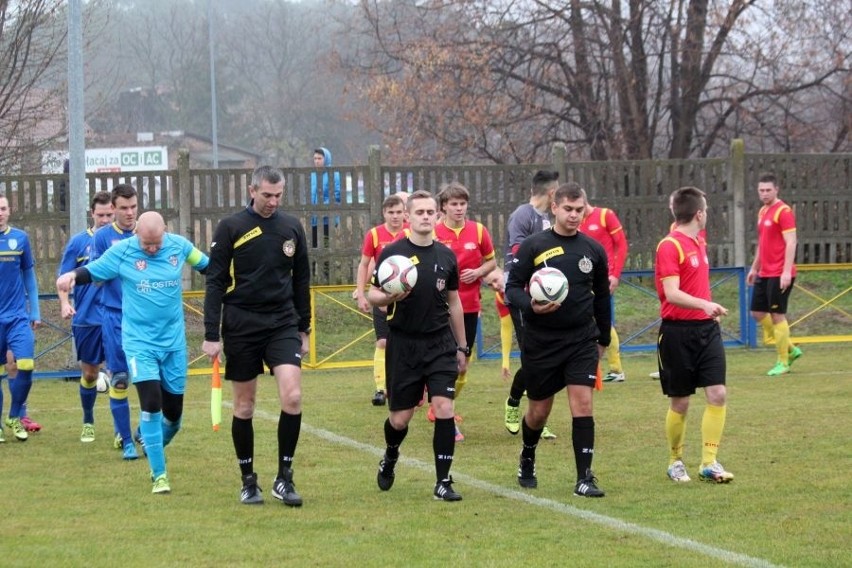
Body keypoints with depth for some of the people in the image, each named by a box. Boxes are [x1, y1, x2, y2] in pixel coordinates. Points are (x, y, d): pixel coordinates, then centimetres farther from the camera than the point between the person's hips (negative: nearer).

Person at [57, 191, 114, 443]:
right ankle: (88, 423, 27)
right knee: (89, 373, 10)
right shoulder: (78, 242, 1)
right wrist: (64, 303, -14)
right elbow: (63, 278, 3)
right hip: (87, 319, 0)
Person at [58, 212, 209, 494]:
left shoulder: (179, 246, -3)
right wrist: (72, 275, -21)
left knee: (173, 412, 8)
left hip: (174, 343, 3)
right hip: (139, 342, -3)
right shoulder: (122, 251, -8)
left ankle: (154, 445, 40)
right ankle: (159, 475, -6)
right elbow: (92, 271, -1)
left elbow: (207, 266, 13)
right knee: (151, 404, -15)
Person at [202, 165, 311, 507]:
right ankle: (248, 481, 18)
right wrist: (211, 335, -9)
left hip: (283, 325, 2)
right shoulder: (231, 228, -3)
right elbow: (215, 282, -3)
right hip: (241, 328, -2)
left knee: (292, 397, -14)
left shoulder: (292, 228, 7)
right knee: (244, 406, 5)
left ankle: (284, 478, -4)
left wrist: (304, 329, 15)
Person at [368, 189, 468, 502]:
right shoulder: (393, 253, -4)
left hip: (440, 344, 2)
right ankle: (390, 458, 38)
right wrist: (389, 297, -24)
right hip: (403, 344, -2)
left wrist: (462, 347, 17)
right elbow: (372, 294, 0)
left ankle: (443, 482, -4)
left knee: (444, 409, -12)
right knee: (400, 418, 4)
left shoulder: (446, 256, 7)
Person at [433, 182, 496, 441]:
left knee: (464, 361, 10)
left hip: (470, 306, 4)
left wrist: (478, 272, -8)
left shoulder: (478, 231, 2)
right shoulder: (434, 233, -5)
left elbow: (491, 262, 11)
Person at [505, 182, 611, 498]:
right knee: (539, 410, 9)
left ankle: (584, 477, -8)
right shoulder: (533, 246, -4)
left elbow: (601, 297, 15)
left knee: (582, 403, -12)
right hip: (540, 342, -1)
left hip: (582, 340, 1)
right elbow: (512, 287, -4)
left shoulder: (593, 250, 5)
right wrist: (531, 306, -24)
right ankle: (527, 460, 38)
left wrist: (603, 340, 17)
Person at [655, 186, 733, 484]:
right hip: (678, 332, -7)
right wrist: (704, 304, -33)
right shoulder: (670, 246, -13)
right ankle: (675, 462, 19)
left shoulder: (698, 243, 11)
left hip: (706, 328, 7)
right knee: (680, 401, 3)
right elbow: (672, 294, -22)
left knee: (718, 393, -3)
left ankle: (709, 462, 3)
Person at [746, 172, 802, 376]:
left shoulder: (783, 212, -12)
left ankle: (783, 363, 5)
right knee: (758, 312, 10)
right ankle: (791, 349, 20)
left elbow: (791, 243, -18)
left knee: (777, 315, -5)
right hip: (764, 274, 9)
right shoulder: (763, 212, 14)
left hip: (779, 275, -9)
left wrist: (786, 271, -24)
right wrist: (754, 268, 23)